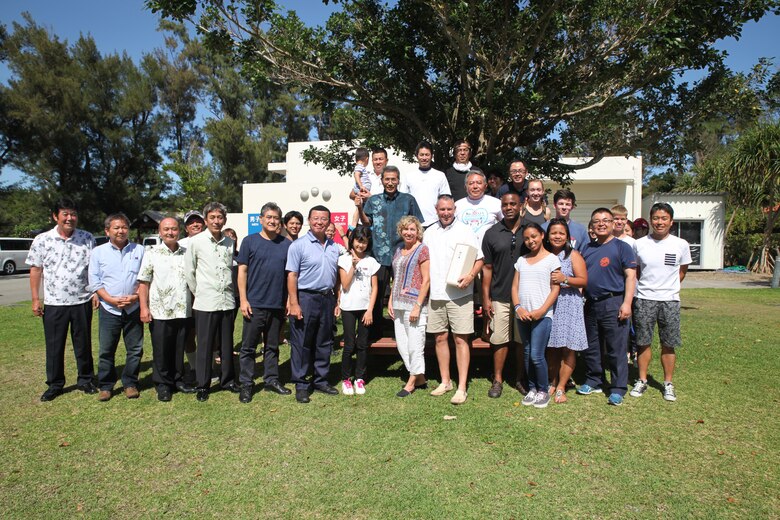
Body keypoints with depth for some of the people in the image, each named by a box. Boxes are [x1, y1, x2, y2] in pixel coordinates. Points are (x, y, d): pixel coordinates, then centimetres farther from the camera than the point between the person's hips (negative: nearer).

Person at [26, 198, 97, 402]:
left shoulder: (87, 238, 0)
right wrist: (35, 299, 0)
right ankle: (54, 385, 24)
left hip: (82, 302, 0)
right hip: (54, 303, 0)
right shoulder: (42, 240, -1)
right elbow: (35, 270, 3)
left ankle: (86, 380, 24)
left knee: (83, 344, 10)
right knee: (54, 346, 9)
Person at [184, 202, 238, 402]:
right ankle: (202, 386, 17)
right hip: (205, 303, -3)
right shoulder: (196, 242, -4)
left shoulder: (230, 242, 6)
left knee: (227, 345, 12)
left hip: (227, 302, 3)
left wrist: (232, 291, 11)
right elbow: (189, 272, 0)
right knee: (204, 346, 4)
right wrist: (199, 293, 4)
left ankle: (227, 380, 27)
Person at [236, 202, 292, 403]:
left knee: (272, 346, 14)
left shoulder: (286, 244, 7)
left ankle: (271, 380, 26)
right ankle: (246, 384, 14)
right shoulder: (250, 241, -1)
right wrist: (243, 300, -8)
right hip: (254, 304, -3)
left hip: (278, 305, 3)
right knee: (248, 347, 4)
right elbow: (242, 271, -2)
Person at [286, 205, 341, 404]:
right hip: (305, 298, -5)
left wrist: (336, 301, 11)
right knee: (302, 344, 2)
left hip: (327, 299, 6)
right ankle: (301, 385, 13)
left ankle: (321, 380, 26)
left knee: (324, 343, 13)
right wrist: (294, 303, -15)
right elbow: (292, 276, -10)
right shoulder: (299, 245, -6)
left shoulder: (334, 247, 11)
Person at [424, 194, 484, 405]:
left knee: (460, 339, -2)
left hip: (459, 294, -4)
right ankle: (445, 381, 24)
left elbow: (479, 259, -2)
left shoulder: (464, 231, -1)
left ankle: (462, 387, 3)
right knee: (440, 338, 11)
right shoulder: (429, 232, 12)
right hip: (435, 294, 5)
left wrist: (471, 275, -21)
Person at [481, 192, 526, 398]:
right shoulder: (491, 234, 2)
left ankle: (521, 378, 24)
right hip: (500, 297, 0)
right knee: (500, 340, 4)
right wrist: (485, 298, -1)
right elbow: (487, 268, 3)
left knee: (523, 339, 9)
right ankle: (497, 380, 17)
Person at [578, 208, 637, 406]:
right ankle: (593, 382, 27)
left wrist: (626, 303, -16)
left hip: (613, 303, -6)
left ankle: (618, 389, 8)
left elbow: (630, 276, -8)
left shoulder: (621, 247, -2)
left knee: (616, 349, -2)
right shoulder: (587, 249, 16)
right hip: (590, 304, 6)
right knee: (590, 347, 13)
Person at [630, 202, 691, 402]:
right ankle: (642, 381, 19)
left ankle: (668, 384, 20)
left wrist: (667, 287, 11)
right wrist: (648, 286, 6)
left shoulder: (681, 245, 0)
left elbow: (682, 272, 13)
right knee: (643, 342, 6)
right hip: (644, 299, 0)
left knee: (668, 345, 6)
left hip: (670, 300, 0)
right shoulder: (640, 244, 0)